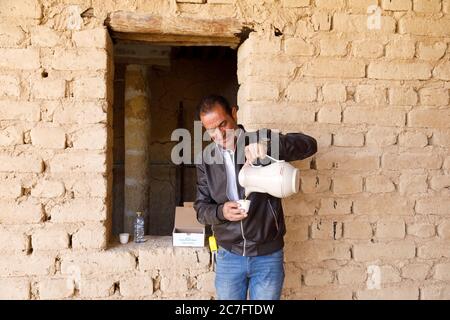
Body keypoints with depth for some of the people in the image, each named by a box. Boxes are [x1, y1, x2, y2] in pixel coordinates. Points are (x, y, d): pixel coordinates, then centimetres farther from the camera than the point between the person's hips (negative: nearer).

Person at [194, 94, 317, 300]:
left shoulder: (263, 140, -5)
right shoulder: (206, 159, 3)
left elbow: (309, 144, -17)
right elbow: (201, 207, 4)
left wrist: (270, 145, -34)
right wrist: (220, 212, -18)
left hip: (268, 256, -2)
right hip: (228, 256, 2)